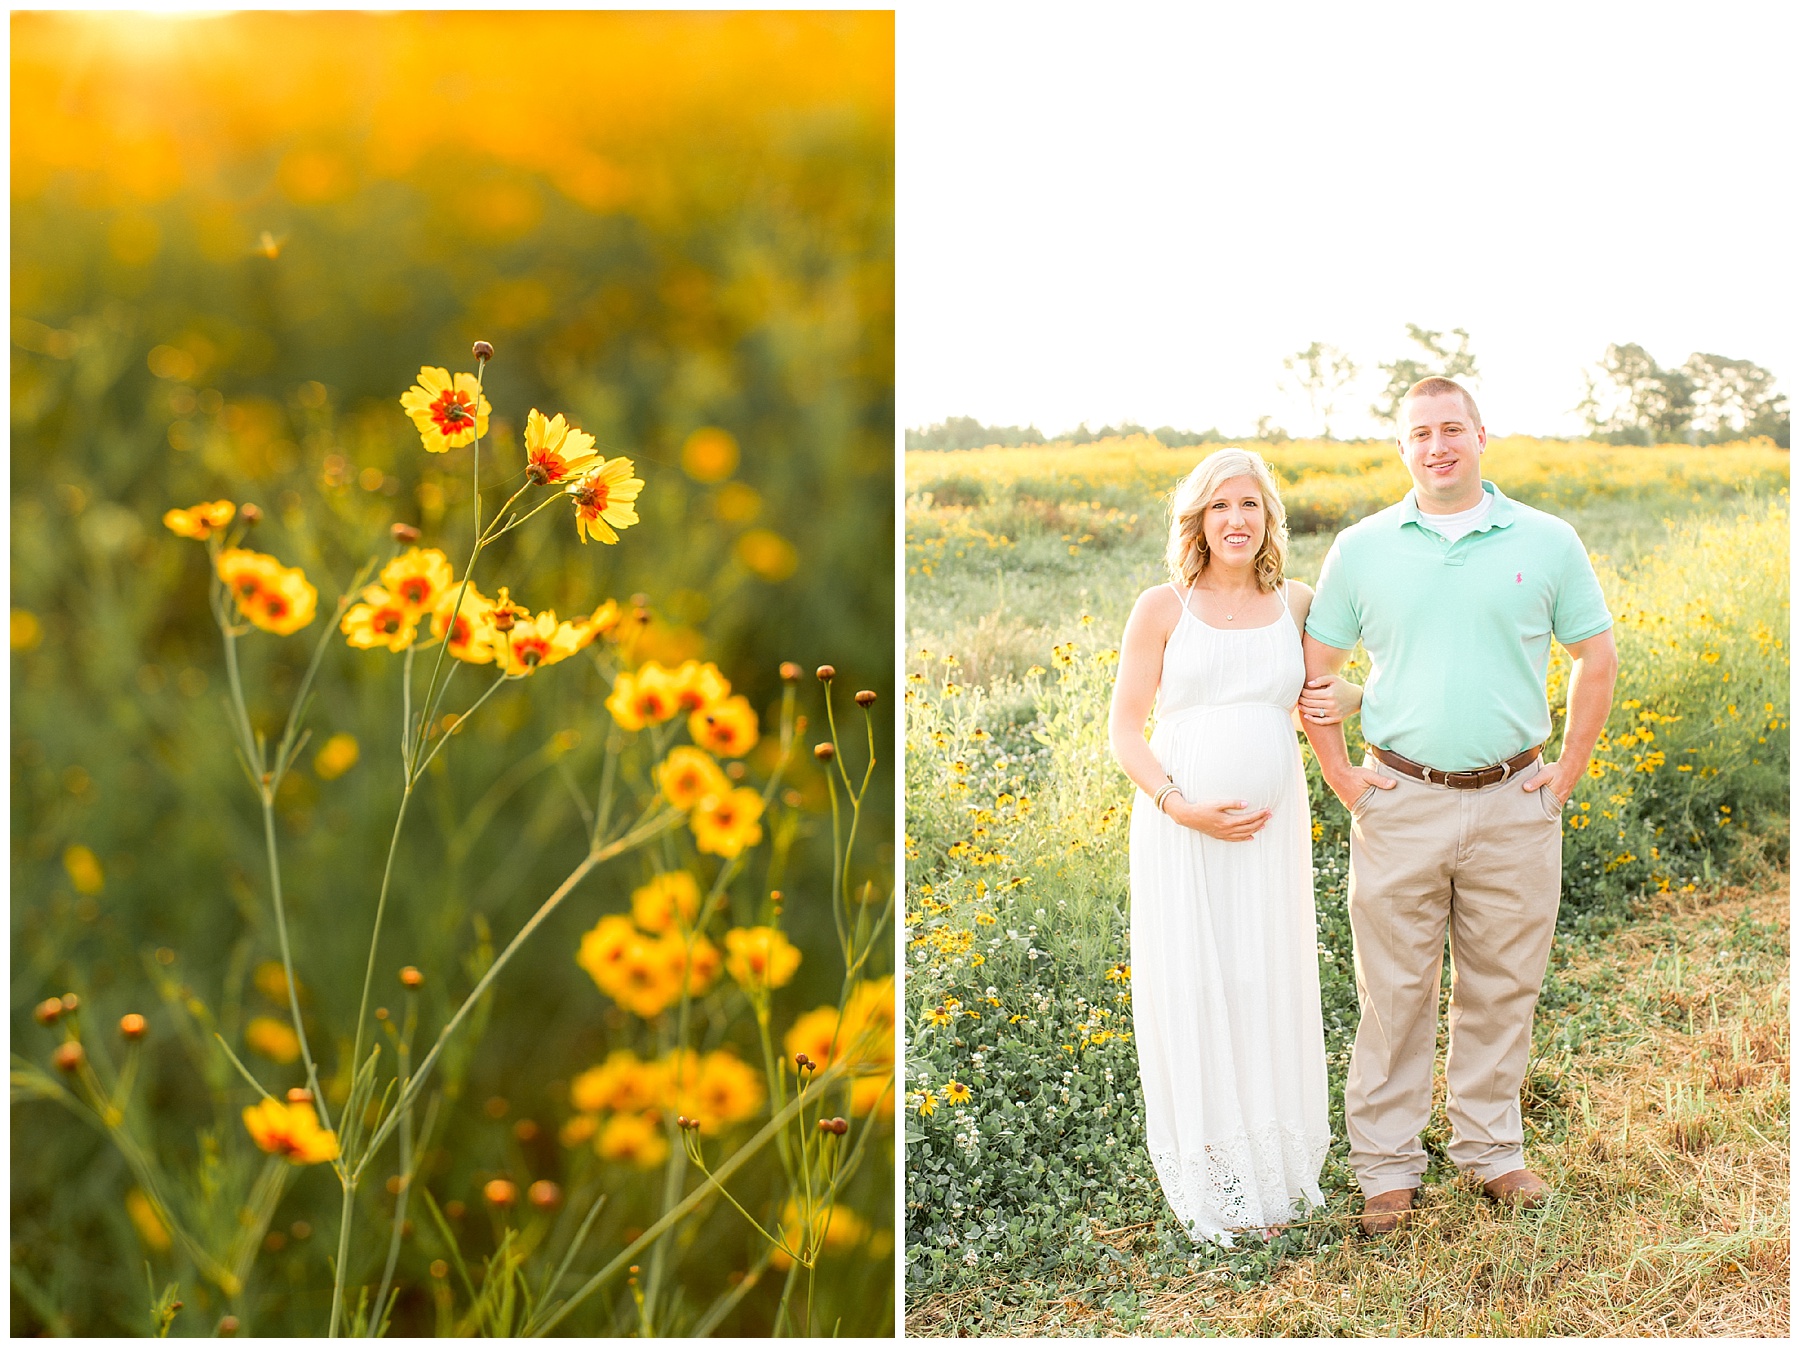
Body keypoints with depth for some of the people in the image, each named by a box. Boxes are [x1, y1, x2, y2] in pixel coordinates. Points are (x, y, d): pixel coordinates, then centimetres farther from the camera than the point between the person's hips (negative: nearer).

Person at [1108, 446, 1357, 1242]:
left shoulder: (1296, 604, 7)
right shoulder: (1162, 609, -2)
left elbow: (1323, 687, 24)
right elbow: (1125, 734, -1)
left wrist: (1347, 699, 0)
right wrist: (1183, 808, -15)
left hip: (1271, 829, 3)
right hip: (1180, 829, -2)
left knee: (1268, 989, 8)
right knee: (1190, 991, 1)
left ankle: (1272, 1174, 25)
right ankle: (1208, 1184, 15)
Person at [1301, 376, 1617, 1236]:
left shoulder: (1546, 543, 3)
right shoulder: (1361, 549, 3)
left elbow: (1597, 660, 10)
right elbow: (1314, 668, 10)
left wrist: (1566, 775, 5)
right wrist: (1339, 775, 3)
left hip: (1513, 804, 1)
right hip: (1401, 803, -1)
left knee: (1502, 990, 11)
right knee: (1394, 992, 3)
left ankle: (1492, 1150, 28)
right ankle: (1387, 1167, 16)